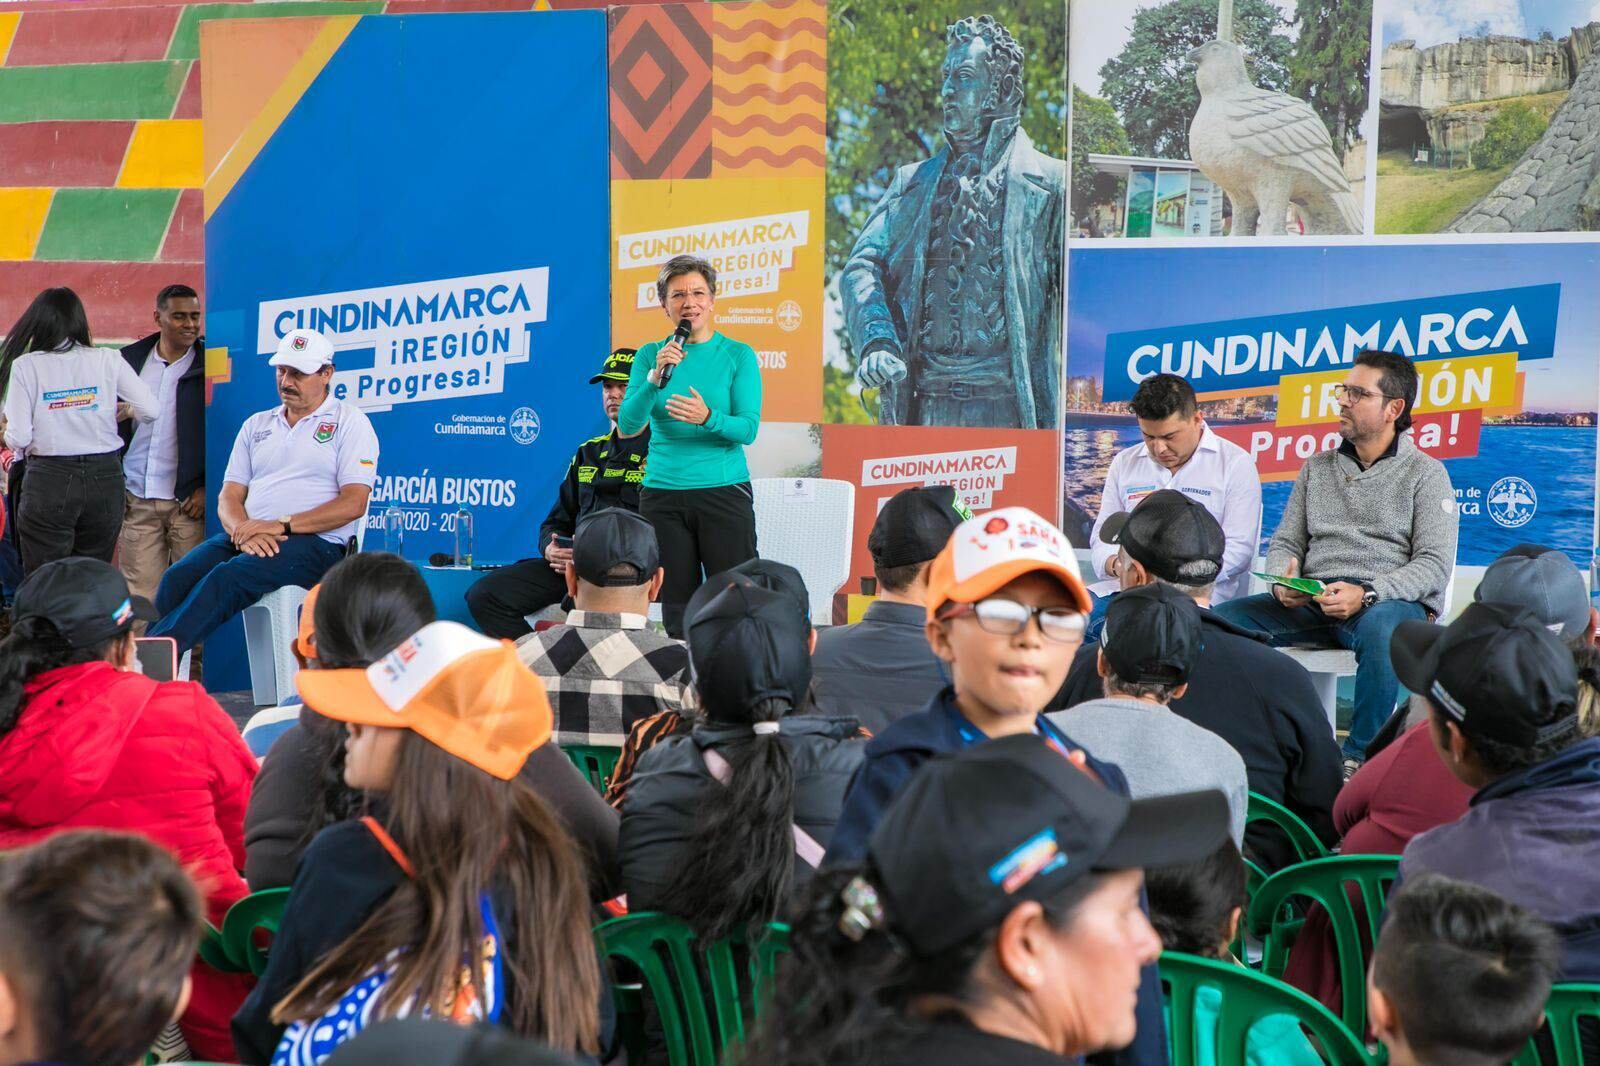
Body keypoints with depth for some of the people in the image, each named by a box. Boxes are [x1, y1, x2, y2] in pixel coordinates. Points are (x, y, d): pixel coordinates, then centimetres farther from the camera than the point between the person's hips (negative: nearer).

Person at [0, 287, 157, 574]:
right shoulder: (108, 361, 1)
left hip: (50, 481, -2)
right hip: (104, 477, 2)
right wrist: (122, 412, 18)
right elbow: (149, 410, -3)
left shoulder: (26, 366, -3)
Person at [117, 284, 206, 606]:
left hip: (188, 501, -3)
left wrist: (207, 489, -7)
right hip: (136, 503, 3)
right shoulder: (130, 361, 9)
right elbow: (112, 427, 13)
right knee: (139, 595, 3)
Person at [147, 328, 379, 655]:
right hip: (247, 537, 6)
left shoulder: (350, 421, 6)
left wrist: (282, 526, -13)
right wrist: (244, 532, -9)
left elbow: (353, 503, -6)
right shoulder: (257, 425, 23)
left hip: (315, 542, -5)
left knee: (228, 576, -33)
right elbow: (229, 497, 16)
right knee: (178, 577, -24)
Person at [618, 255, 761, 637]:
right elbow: (628, 424, -3)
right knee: (678, 606, 6)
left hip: (724, 491, -2)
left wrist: (708, 418, -26)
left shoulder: (738, 355, 1)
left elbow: (748, 429, -7)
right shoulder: (651, 355, 7)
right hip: (663, 495, 2)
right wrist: (657, 378, -17)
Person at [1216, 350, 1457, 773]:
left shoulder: (1425, 473, 4)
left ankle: (1359, 759, -30)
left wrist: (1366, 594, -22)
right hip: (1313, 602, 5)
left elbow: (1435, 564, -5)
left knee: (1379, 627, -42)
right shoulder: (1317, 468, 20)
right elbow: (1286, 541, 18)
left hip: (1390, 601, -5)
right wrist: (1283, 577, -8)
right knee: (1220, 618, -19)